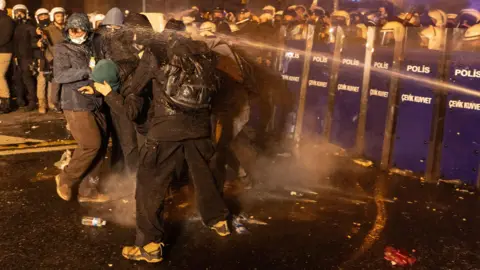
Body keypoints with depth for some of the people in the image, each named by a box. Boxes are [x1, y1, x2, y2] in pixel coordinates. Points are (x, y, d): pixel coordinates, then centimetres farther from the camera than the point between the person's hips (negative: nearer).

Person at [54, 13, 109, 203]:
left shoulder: (91, 49, 16)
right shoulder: (63, 49, 0)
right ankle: (66, 179, 10)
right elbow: (59, 75, -15)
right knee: (91, 144, -12)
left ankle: (88, 191, 17)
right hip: (76, 105, -6)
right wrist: (88, 70, -19)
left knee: (101, 146, 6)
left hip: (96, 104, 6)